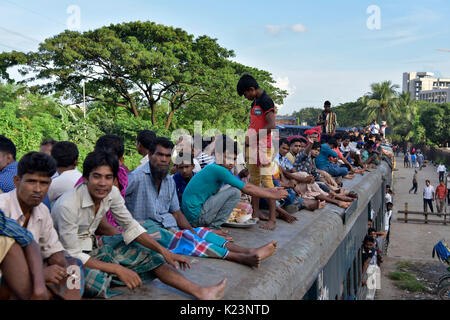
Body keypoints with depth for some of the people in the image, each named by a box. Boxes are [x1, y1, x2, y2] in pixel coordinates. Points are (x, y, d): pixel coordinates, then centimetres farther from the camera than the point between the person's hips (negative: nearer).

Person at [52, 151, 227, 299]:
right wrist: (118, 269, -29)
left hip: (94, 245, 7)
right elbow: (73, 254, -27)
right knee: (98, 280, -40)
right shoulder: (67, 205, -30)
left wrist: (164, 252, -9)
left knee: (150, 257, -3)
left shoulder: (112, 193, -11)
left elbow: (130, 226, 0)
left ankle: (200, 292, -5)